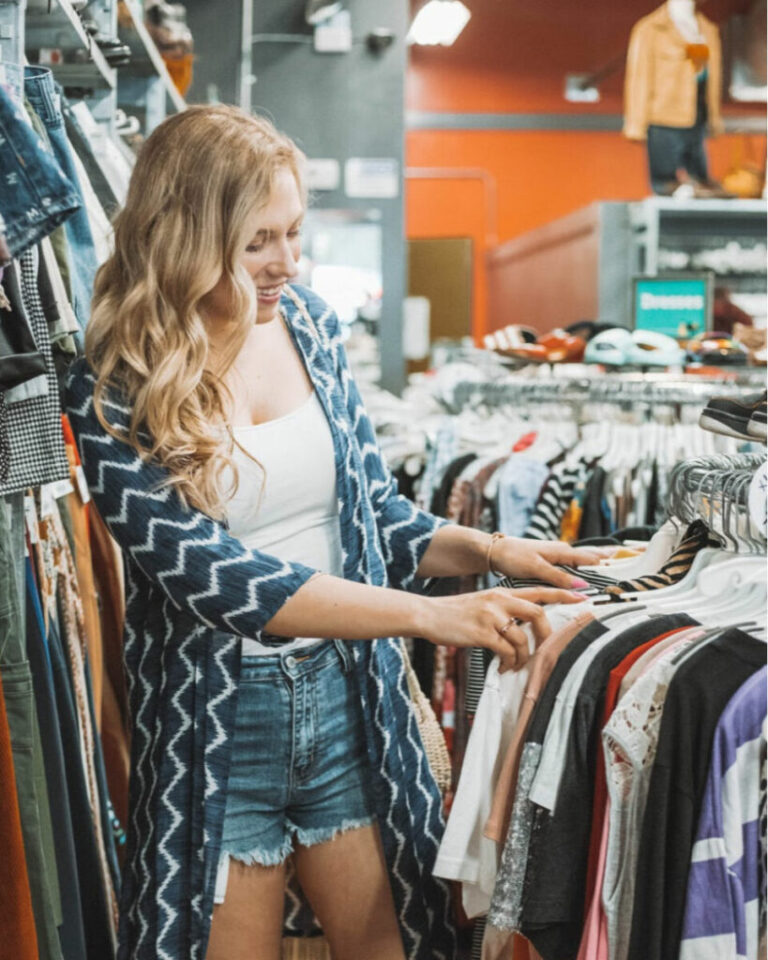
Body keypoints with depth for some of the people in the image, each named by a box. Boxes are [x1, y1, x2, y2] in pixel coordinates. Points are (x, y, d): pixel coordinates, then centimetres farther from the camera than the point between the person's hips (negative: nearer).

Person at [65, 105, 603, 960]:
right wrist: (429, 615, -26)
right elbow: (215, 572, -22)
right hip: (216, 720, -4)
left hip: (346, 695, 4)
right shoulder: (114, 393, -14)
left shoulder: (306, 323, 1)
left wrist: (486, 550, -9)